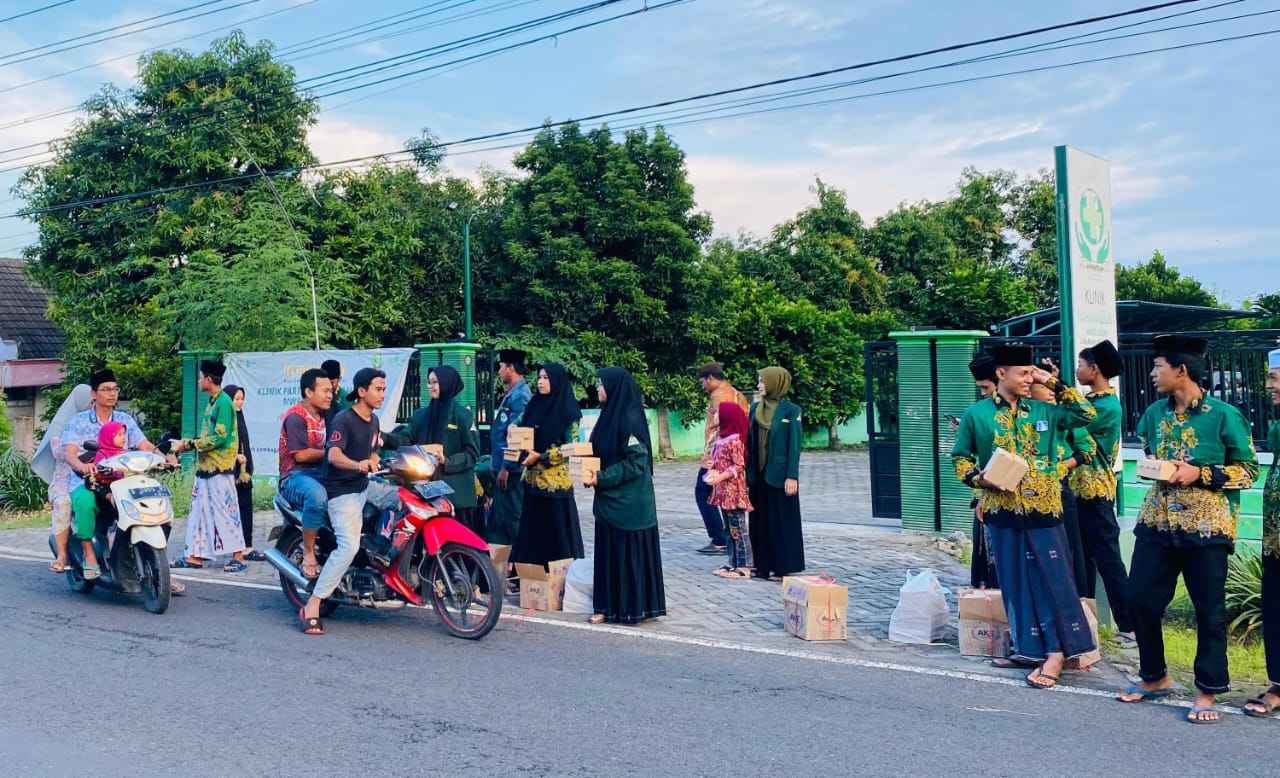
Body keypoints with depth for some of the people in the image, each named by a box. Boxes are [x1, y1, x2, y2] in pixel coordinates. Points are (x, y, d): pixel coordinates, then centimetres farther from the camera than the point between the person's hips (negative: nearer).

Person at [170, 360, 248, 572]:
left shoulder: (223, 402, -12)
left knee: (225, 512, -7)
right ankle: (196, 555, 17)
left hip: (220, 468, -10)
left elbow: (219, 437, -19)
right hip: (205, 467, 10)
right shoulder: (212, 402, 16)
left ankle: (238, 556, -2)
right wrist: (186, 443, 10)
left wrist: (190, 444, -14)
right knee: (199, 512, 11)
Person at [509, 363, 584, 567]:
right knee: (533, 528, 8)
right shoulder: (535, 406, 11)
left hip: (556, 481, -6)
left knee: (556, 530, -1)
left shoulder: (568, 410, -7)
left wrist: (540, 457, -15)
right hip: (533, 478, 6)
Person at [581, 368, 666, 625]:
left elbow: (636, 462, -20)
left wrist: (601, 478, -19)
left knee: (629, 552, 0)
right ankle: (609, 607, 18)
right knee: (608, 552, 11)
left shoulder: (630, 418, -16)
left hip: (628, 502, -9)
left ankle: (632, 608, 9)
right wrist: (591, 473, 2)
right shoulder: (610, 414, 11)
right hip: (609, 498, 9)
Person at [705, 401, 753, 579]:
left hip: (734, 491, -9)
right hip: (723, 491, 9)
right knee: (729, 529, 14)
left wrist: (719, 477, -21)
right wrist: (712, 471, -1)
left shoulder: (734, 440, -15)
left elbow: (738, 466, -17)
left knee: (738, 529, -4)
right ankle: (733, 563, 21)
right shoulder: (721, 438, 12)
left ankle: (743, 567, 0)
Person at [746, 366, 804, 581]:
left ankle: (783, 567, 9)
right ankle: (764, 565, 18)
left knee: (782, 521, 1)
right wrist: (747, 472, 8)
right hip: (758, 475, 6)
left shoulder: (790, 410, -6)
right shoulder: (756, 409, 9)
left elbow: (795, 444, -9)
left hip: (778, 476, -6)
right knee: (760, 521, 9)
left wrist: (792, 476, -14)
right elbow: (750, 442, 11)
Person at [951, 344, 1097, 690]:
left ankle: (1056, 651, 5)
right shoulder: (976, 414, 0)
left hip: (1043, 510, 1)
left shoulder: (1044, 410, 5)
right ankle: (1031, 648, 15)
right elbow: (960, 459, 8)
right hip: (1002, 512, 0)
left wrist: (1055, 385, 0)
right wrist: (978, 478, -11)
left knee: (1052, 579, -1)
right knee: (1016, 581, 6)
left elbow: (1086, 414, 5)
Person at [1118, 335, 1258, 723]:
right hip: (1157, 522, 5)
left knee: (1209, 611, 2)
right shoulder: (1154, 413, 8)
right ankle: (1154, 676, 26)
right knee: (1141, 600, 6)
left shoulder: (1224, 415, -9)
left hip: (1206, 528, -5)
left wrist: (1200, 474, -17)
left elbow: (1248, 469, -5)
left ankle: (1207, 692, 16)